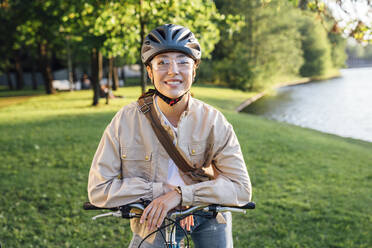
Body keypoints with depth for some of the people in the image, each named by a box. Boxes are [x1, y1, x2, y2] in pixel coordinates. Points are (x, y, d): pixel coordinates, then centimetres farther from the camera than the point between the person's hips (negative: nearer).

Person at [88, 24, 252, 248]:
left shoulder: (213, 121, -19)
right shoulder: (126, 120, -19)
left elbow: (241, 188, -22)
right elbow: (99, 189, -18)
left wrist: (180, 194, -33)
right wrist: (159, 190, -26)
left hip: (208, 215, 1)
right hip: (153, 221, 0)